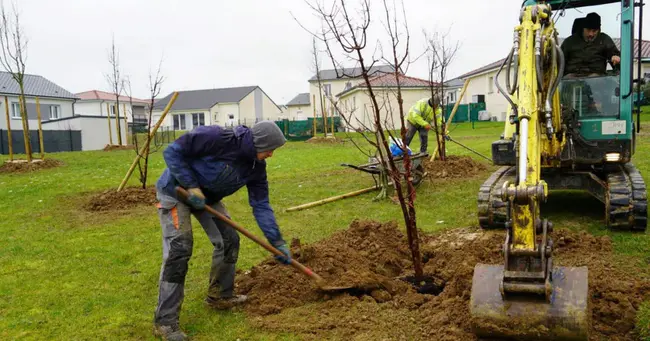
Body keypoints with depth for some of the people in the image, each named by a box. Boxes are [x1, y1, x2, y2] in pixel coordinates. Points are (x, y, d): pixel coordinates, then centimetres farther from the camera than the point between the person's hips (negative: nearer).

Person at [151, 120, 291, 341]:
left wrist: (277, 242, -10)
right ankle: (165, 321, -10)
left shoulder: (256, 166, -10)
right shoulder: (217, 138, -32)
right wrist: (191, 186, -29)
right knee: (178, 249, -17)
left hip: (207, 196, 8)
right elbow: (172, 152, -27)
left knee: (229, 240, 5)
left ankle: (219, 296, 24)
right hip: (176, 191, -8)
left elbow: (261, 205, -7)